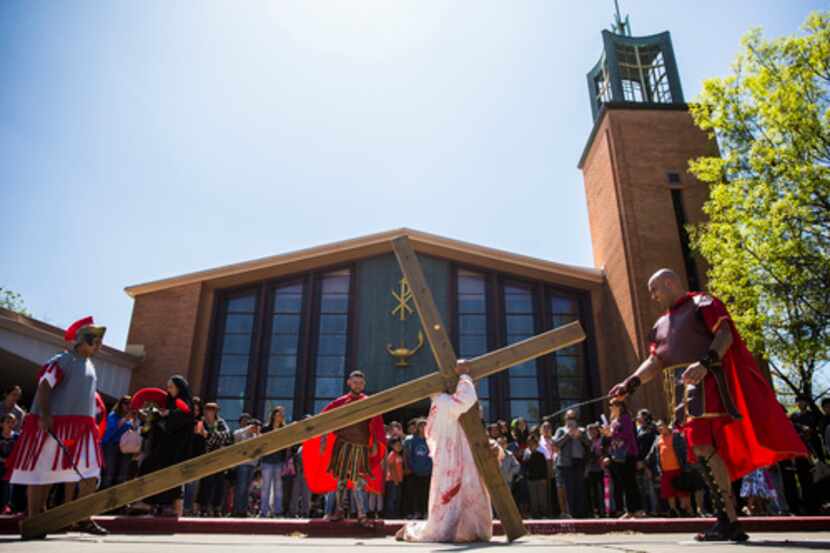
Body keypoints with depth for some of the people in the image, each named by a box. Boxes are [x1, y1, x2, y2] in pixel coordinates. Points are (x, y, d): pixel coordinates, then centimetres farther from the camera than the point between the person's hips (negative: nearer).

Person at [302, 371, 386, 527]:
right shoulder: (340, 402, 5)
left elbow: (376, 425, 2)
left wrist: (375, 445, -5)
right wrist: (323, 440, -3)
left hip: (360, 448, -1)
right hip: (343, 445, 1)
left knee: (359, 481, -1)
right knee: (341, 478, 7)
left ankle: (362, 515, 3)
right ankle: (340, 510, 20)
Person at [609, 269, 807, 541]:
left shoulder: (702, 303, 1)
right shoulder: (661, 324, 22)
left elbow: (725, 335, -11)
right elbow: (656, 361, 15)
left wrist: (704, 363, -28)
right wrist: (630, 383, -1)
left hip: (706, 383, -8)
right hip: (683, 391, 8)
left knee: (704, 447, -15)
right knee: (703, 449, 6)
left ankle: (728, 521, -9)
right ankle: (729, 522, 12)